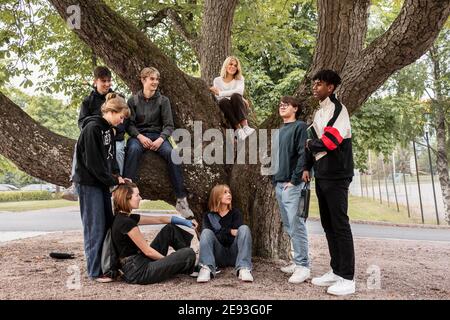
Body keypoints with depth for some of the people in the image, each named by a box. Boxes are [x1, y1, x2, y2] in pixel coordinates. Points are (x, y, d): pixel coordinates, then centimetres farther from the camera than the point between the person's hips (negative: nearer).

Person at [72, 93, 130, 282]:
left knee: (108, 225, 12)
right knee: (95, 227, -4)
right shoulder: (92, 128, -17)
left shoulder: (108, 129, 11)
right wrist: (113, 180, -13)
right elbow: (93, 162, -20)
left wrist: (116, 176, 0)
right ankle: (96, 272, 6)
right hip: (89, 183, -9)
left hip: (102, 183, 9)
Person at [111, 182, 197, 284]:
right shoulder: (126, 222, -21)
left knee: (170, 229, 12)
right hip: (138, 272, -10)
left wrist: (185, 222, 11)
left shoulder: (127, 218, 9)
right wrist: (169, 261, -3)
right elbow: (147, 251, -17)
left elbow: (159, 219, 13)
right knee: (189, 254, -16)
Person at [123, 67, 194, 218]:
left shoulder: (163, 100, 8)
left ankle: (181, 200, -28)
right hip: (138, 135, 0)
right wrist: (140, 137, -15)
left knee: (171, 153, -31)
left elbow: (169, 125, 3)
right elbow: (129, 124, 4)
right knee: (133, 149, -37)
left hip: (158, 135, 0)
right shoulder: (133, 100, 8)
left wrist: (160, 139, -16)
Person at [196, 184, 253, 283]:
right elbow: (210, 236, -8)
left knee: (244, 228, -23)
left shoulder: (235, 213, 8)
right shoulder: (208, 216, 8)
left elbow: (236, 232, -7)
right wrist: (229, 232, -15)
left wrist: (220, 234, -10)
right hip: (218, 256, 0)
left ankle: (244, 269, -40)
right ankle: (206, 269, -44)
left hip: (234, 255, 0)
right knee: (206, 232, -23)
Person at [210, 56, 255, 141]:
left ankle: (245, 126, -44)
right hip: (227, 110, 0)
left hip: (239, 109, 0)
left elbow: (240, 91, -13)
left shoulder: (239, 78, 10)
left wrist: (220, 93, -19)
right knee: (223, 101, -31)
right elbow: (218, 98, -4)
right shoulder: (217, 80, 11)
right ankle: (238, 129, -39)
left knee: (235, 96, -30)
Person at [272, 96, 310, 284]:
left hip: (292, 184, -8)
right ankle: (298, 262, 19)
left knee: (296, 226, -10)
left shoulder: (300, 127, -2)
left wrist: (295, 179, -17)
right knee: (289, 227, 11)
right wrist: (274, 180, 13)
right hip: (279, 184, 8)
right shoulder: (279, 131, 21)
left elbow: (303, 155, -13)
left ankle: (303, 266, -5)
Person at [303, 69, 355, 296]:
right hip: (321, 175, 9)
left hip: (336, 175, -9)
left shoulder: (338, 109, -9)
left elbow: (330, 141, -22)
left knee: (340, 224, -8)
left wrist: (310, 144, -3)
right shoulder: (318, 113, 18)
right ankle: (336, 271, 20)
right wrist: (307, 167, 10)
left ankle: (347, 278, -2)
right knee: (328, 224, 11)